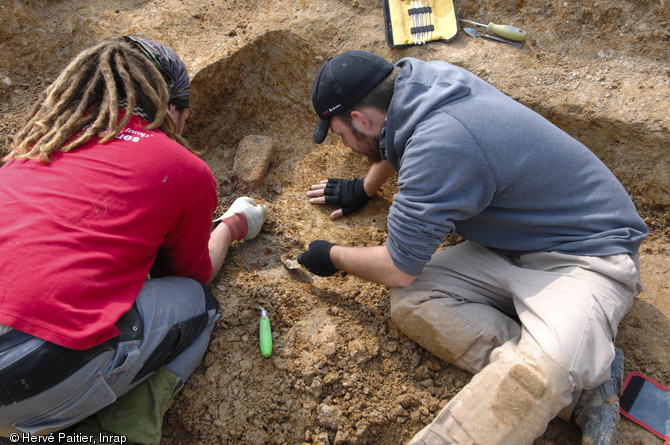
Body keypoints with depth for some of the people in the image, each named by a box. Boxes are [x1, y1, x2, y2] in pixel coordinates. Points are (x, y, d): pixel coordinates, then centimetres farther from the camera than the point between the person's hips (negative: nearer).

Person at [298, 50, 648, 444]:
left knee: (541, 373, -40)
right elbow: (394, 139, 24)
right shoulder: (423, 77, -2)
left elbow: (398, 270, -20)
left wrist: (335, 257, 0)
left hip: (587, 254, -10)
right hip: (511, 244, 10)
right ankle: (578, 374, -12)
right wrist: (364, 189, 37)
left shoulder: (439, 146, -29)